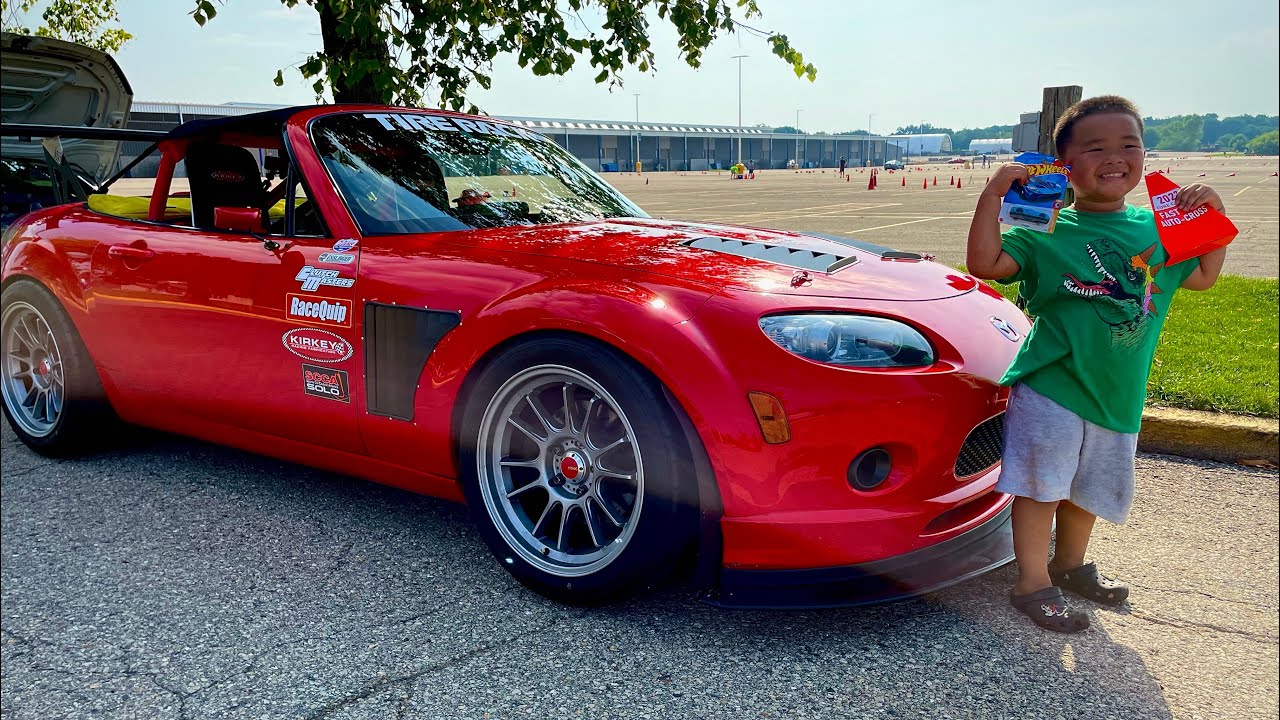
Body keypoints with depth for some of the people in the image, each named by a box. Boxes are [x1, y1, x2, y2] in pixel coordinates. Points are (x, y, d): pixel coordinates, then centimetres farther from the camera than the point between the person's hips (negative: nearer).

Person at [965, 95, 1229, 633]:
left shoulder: (1155, 228, 7)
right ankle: (1033, 583, 14)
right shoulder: (1047, 231, -9)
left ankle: (1070, 564, 40)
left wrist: (1212, 215, 7)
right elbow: (985, 263, -20)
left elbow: (1203, 276, 20)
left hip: (1117, 394, 6)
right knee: (1040, 485, -1)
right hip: (1050, 386, -6)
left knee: (1089, 488, 20)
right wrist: (994, 195, -25)